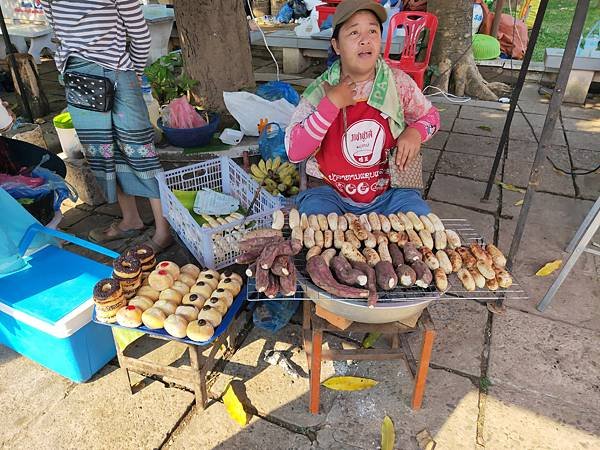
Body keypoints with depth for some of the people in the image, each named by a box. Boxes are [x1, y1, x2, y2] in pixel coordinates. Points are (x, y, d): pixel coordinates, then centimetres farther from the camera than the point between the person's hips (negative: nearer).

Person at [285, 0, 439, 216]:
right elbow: (294, 152, -18)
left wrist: (415, 132, -10)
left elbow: (430, 115, 15)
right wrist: (331, 103, -23)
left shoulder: (398, 82, -3)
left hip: (388, 193, 2)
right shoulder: (319, 91, -8)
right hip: (331, 194, -2)